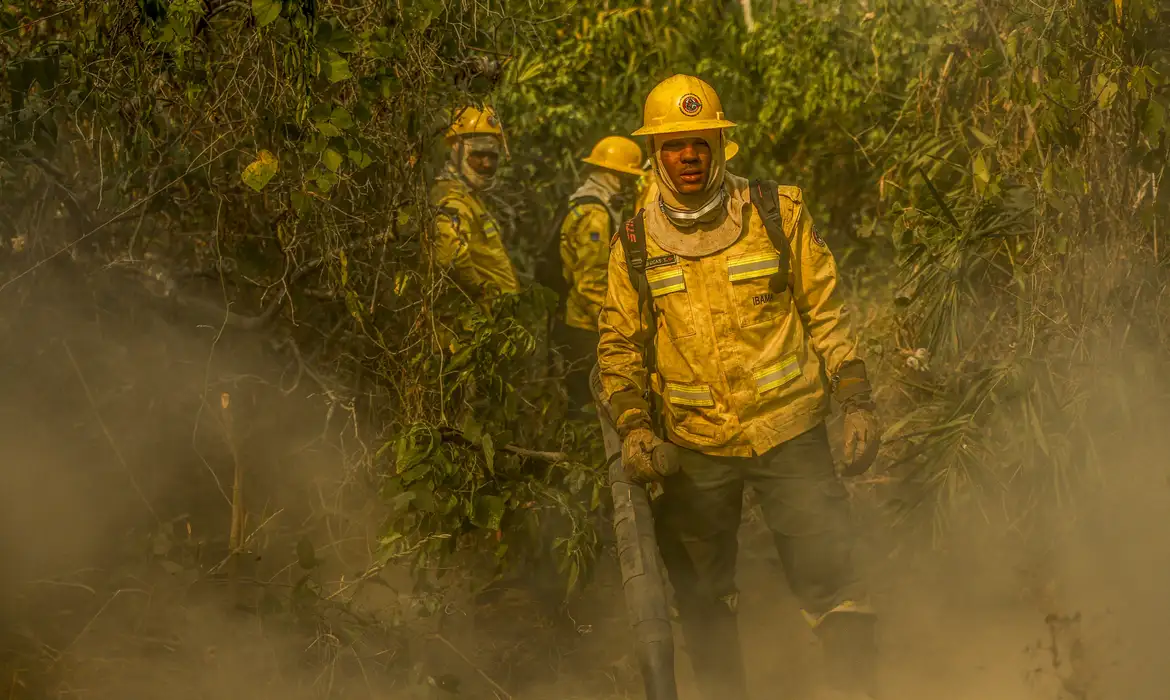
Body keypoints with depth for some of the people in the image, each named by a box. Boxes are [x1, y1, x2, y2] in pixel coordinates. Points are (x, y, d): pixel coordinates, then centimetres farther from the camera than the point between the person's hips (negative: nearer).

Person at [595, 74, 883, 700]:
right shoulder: (634, 245, 3)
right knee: (702, 602, 10)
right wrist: (632, 426, -7)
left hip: (788, 434, -2)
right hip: (692, 448, 2)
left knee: (831, 582, -7)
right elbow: (619, 346, 8)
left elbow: (825, 312, 6)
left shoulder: (777, 214, 0)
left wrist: (857, 402, 0)